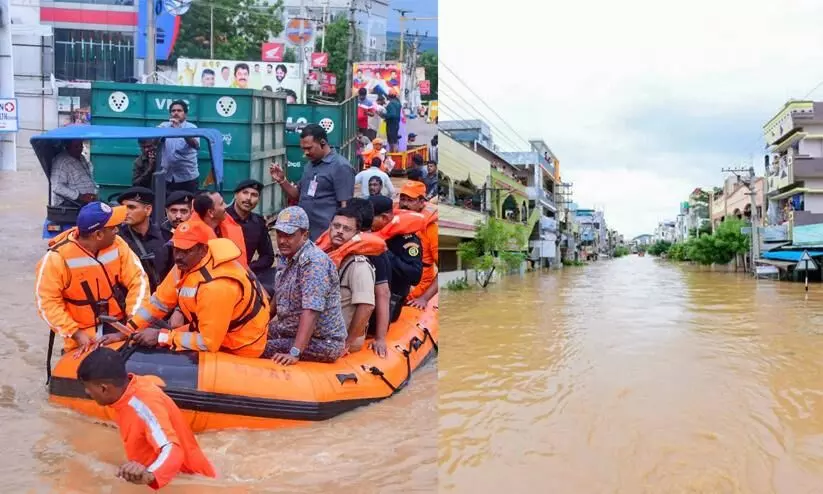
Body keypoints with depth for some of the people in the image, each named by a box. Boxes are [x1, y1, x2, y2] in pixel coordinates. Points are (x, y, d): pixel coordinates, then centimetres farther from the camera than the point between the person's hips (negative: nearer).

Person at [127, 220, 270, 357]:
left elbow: (208, 343, -30)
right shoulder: (185, 264, -8)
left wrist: (162, 337, -23)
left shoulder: (216, 285, -34)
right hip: (215, 332, 8)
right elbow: (160, 301, 3)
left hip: (240, 347, -8)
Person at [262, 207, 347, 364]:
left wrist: (294, 353, -33)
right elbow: (279, 297, 19)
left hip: (323, 341, -9)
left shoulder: (314, 261, -22)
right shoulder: (285, 257, 7)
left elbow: (311, 312, -29)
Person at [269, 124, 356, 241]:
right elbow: (297, 196, 23)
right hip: (303, 234, 8)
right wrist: (281, 180, 6)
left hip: (326, 237, -8)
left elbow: (345, 206, -14)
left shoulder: (340, 166, -11)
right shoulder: (310, 165, 15)